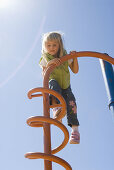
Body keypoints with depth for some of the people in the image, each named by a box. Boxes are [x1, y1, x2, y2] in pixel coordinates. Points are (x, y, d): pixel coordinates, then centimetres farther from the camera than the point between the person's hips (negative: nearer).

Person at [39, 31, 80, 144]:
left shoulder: (65, 57, 2)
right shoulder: (45, 59, -3)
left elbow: (75, 71, 4)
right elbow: (44, 76, -12)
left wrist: (74, 58, -11)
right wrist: (49, 64, -27)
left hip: (65, 87, 2)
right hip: (52, 87, -2)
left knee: (71, 102, -22)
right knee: (53, 83, -37)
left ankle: (75, 128, -20)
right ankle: (56, 107, -51)